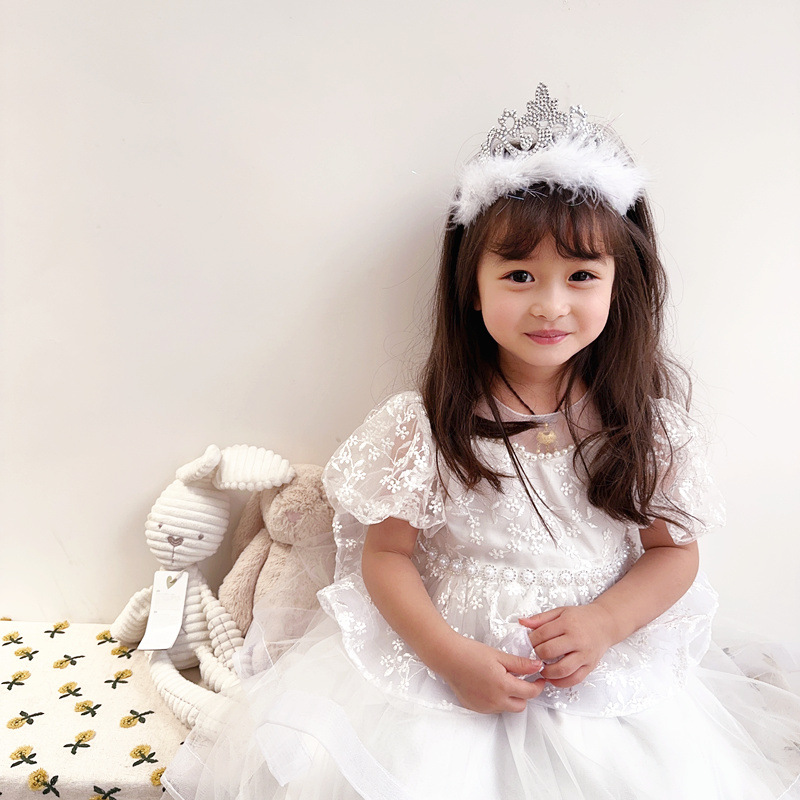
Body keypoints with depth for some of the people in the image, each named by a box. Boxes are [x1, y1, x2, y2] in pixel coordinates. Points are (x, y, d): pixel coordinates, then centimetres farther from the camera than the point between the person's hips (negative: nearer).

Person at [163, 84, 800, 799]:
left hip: (608, 679, 3)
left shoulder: (645, 423, -5)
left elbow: (675, 549, 2)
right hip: (441, 666, -2)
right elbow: (387, 553, -6)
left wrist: (603, 623, -14)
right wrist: (451, 654, -18)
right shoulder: (427, 426, -12)